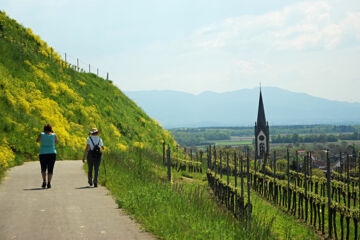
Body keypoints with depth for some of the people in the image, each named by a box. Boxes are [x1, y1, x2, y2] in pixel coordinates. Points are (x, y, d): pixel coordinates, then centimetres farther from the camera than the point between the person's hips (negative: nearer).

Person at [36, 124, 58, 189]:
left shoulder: (41, 134, -1)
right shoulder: (54, 135, 0)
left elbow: (37, 141, 15)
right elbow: (56, 142, 19)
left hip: (42, 154, 0)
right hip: (52, 154, 0)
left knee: (43, 169, 13)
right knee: (50, 169, 5)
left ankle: (44, 181, -6)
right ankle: (49, 183, -5)